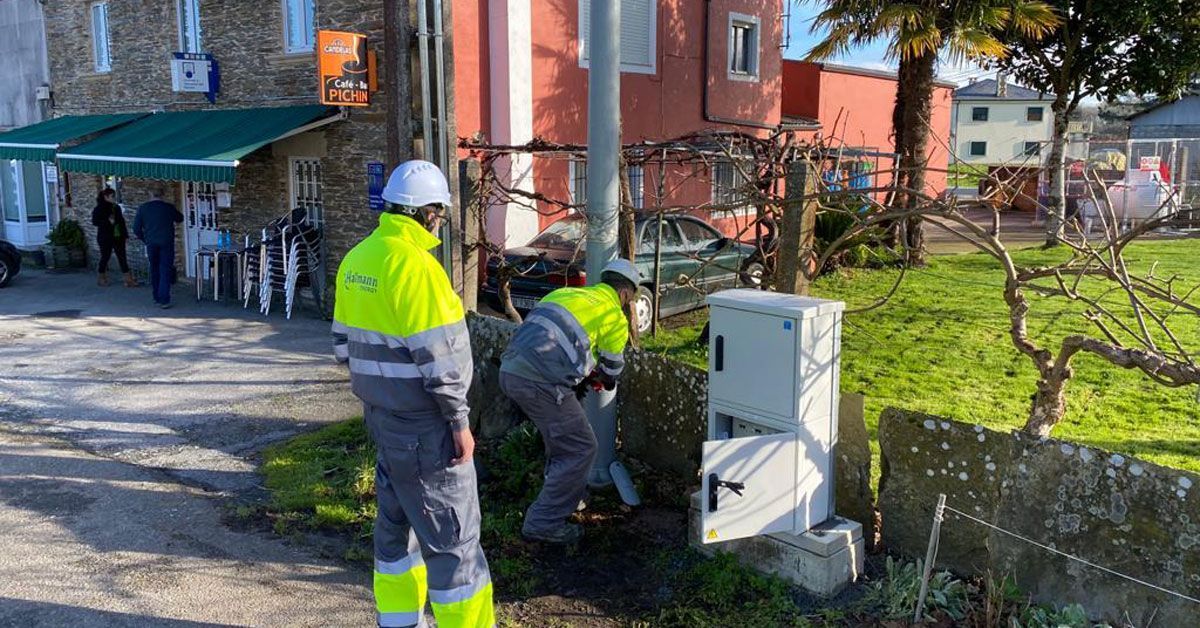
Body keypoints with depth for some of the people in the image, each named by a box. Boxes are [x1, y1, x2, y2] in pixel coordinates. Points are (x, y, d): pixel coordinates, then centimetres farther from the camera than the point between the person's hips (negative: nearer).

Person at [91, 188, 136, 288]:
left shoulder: (117, 207, 9)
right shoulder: (99, 208, -7)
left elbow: (121, 221, 16)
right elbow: (94, 221, -13)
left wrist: (125, 234, 11)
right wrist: (108, 221, -25)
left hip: (118, 237, 5)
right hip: (106, 238, -5)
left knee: (122, 257, 2)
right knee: (105, 257, 6)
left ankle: (129, 279, -1)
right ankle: (101, 278, 23)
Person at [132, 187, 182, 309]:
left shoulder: (142, 208, 3)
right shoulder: (169, 207, 0)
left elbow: (136, 229, 3)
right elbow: (180, 218, 20)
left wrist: (145, 240, 17)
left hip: (151, 244, 2)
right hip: (166, 243, -2)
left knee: (154, 270, 15)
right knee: (165, 271, -1)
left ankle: (157, 298, 21)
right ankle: (164, 300, -7)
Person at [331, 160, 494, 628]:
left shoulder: (357, 259, 7)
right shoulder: (413, 264, -21)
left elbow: (345, 341, 14)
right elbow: (438, 356, -22)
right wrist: (459, 421, -14)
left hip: (381, 413, 9)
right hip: (422, 423, -9)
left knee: (396, 518, 19)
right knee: (451, 535, 1)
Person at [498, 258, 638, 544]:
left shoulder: (566, 293, 25)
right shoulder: (614, 316, 5)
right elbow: (612, 368, 16)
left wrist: (587, 375, 30)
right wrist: (605, 380, 39)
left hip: (511, 370, 8)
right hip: (539, 381, -8)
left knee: (562, 435, 29)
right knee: (581, 449, 4)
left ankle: (569, 492, 44)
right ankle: (544, 523, 7)